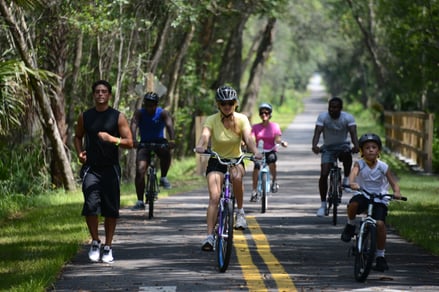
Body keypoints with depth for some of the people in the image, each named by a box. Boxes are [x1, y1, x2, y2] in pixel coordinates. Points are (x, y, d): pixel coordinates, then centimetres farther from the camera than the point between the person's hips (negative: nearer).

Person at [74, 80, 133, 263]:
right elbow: (78, 137, 24)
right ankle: (95, 242, 4)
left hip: (110, 169, 0)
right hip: (91, 169, 0)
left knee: (111, 210, 3)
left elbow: (129, 143, -1)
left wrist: (111, 139, -19)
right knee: (91, 206, -15)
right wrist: (80, 153, 5)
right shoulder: (85, 117, 8)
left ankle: (108, 247, 15)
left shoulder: (118, 117, 2)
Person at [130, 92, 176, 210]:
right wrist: (133, 140, -50)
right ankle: (140, 201, -11)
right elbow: (134, 125, -29)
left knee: (166, 152, -36)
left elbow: (169, 125, -29)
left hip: (159, 142, 0)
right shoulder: (139, 113, -11)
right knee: (139, 170, -16)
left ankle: (163, 177, -12)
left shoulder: (163, 113, -12)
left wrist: (172, 140, -50)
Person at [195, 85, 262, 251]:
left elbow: (248, 138, -23)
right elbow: (205, 136, -29)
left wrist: (255, 152, -45)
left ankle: (240, 211, -15)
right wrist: (200, 147, -53)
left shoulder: (241, 119, -9)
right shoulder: (212, 120, -11)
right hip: (216, 162, 0)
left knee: (236, 176, -35)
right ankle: (209, 237, -18)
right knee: (214, 197, -18)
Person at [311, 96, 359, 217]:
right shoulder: (323, 117, -14)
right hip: (328, 148, 1)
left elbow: (353, 133, -28)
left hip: (343, 145, -1)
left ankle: (347, 178, -14)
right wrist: (315, 146, -47)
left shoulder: (348, 118, -15)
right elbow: (317, 132, -26)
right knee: (323, 175, -12)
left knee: (347, 154, -38)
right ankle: (323, 204, -2)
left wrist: (356, 146, -49)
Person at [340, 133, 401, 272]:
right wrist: (352, 183, -51)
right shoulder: (360, 164, -7)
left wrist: (396, 192, -30)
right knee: (353, 204, -35)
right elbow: (354, 172, -28)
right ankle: (351, 225, -2)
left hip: (379, 199, 0)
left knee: (380, 223, -20)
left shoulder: (383, 167, -6)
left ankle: (380, 256, -2)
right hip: (364, 195, 0)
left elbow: (393, 182, -6)